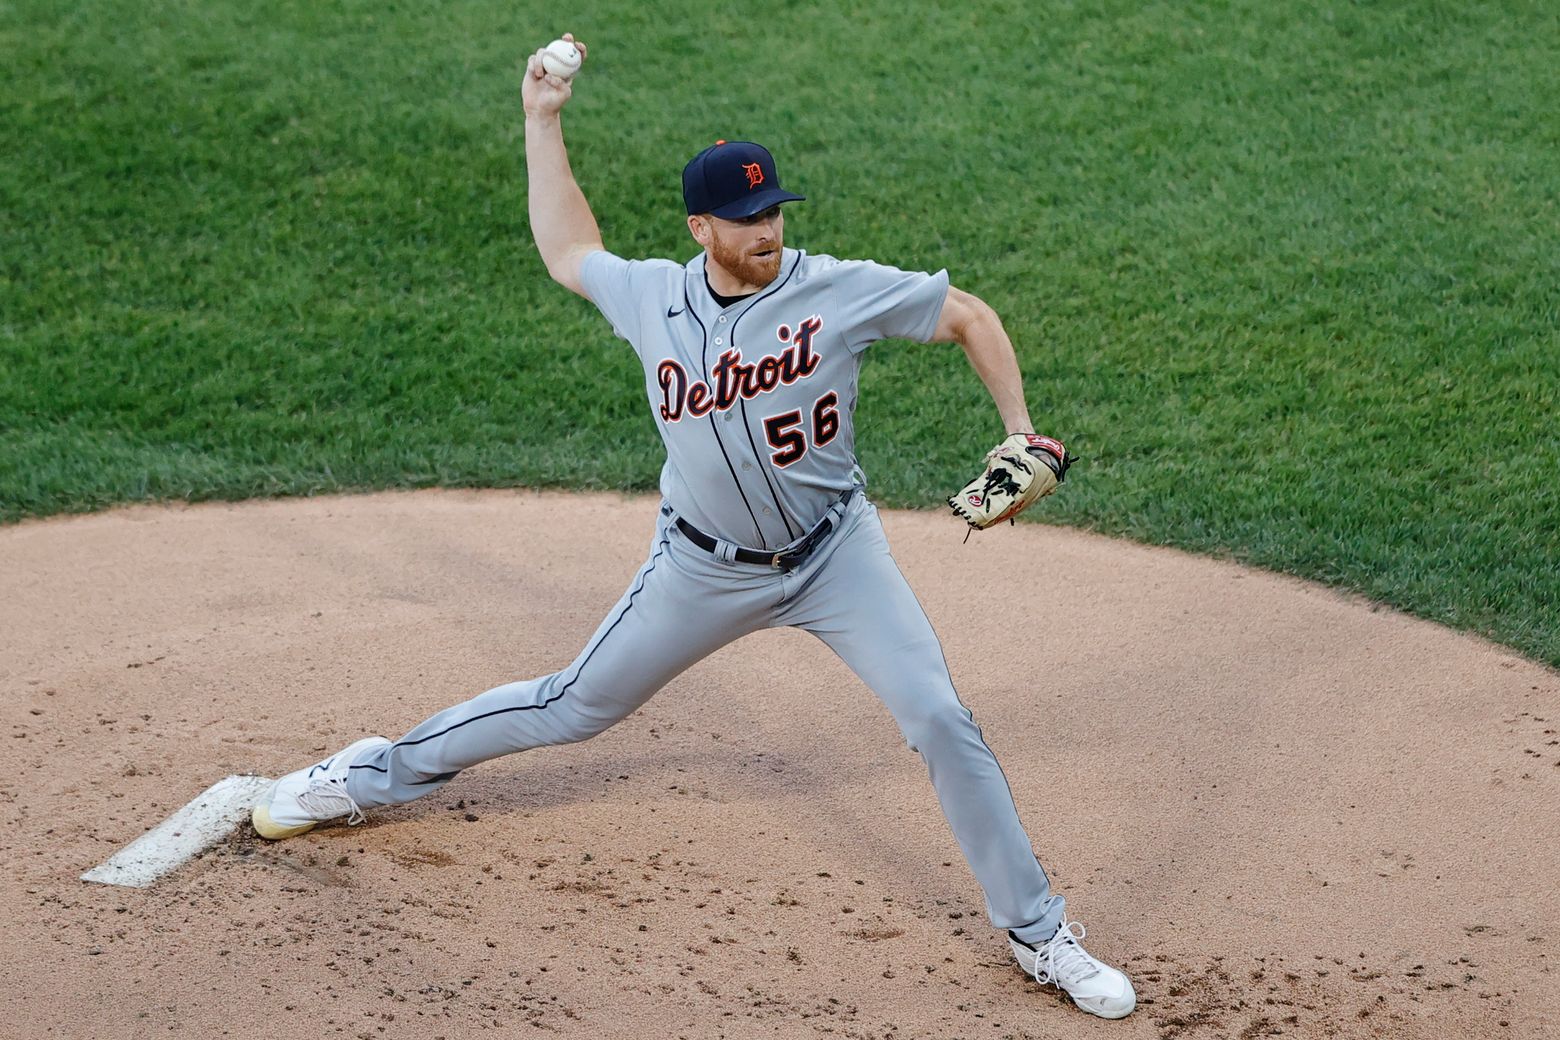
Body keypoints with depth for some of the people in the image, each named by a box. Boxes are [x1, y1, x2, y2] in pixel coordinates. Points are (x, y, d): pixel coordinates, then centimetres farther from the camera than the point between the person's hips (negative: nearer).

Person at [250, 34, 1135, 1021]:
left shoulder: (843, 291, -18)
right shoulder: (652, 295, -10)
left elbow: (968, 314, -8)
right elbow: (568, 253, 10)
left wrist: (1021, 436, -17)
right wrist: (543, 124, 8)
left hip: (834, 555, -1)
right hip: (706, 568, 1)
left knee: (942, 722, -11)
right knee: (576, 707, 12)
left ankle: (1039, 932, 3)